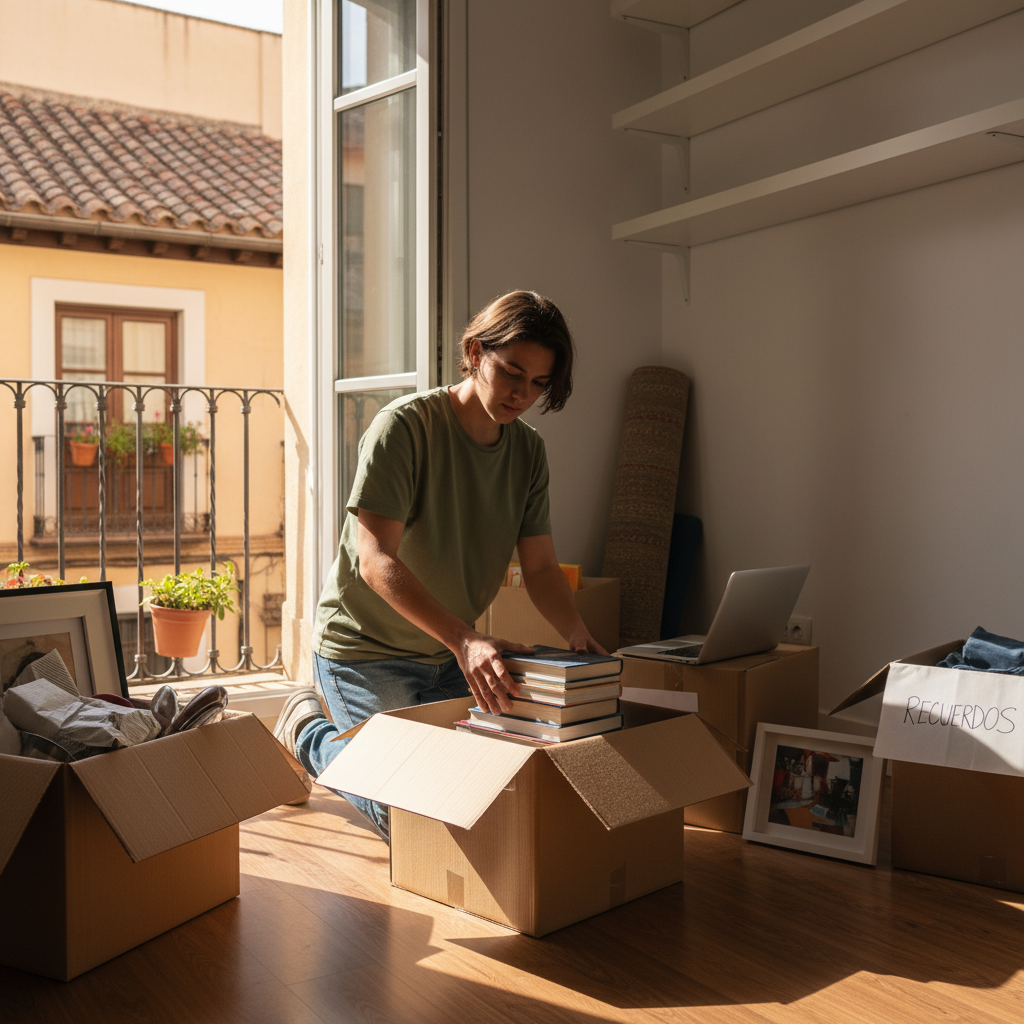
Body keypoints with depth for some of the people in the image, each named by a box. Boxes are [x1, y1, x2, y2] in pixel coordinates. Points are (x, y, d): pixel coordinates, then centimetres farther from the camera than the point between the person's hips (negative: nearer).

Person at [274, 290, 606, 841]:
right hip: (365, 649, -7)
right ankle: (310, 731, 15)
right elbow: (376, 563, -29)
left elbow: (540, 567, -1)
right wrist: (464, 640, -41)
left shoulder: (528, 451, 0)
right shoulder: (404, 426, -21)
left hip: (448, 653, 7)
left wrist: (577, 634, -21)